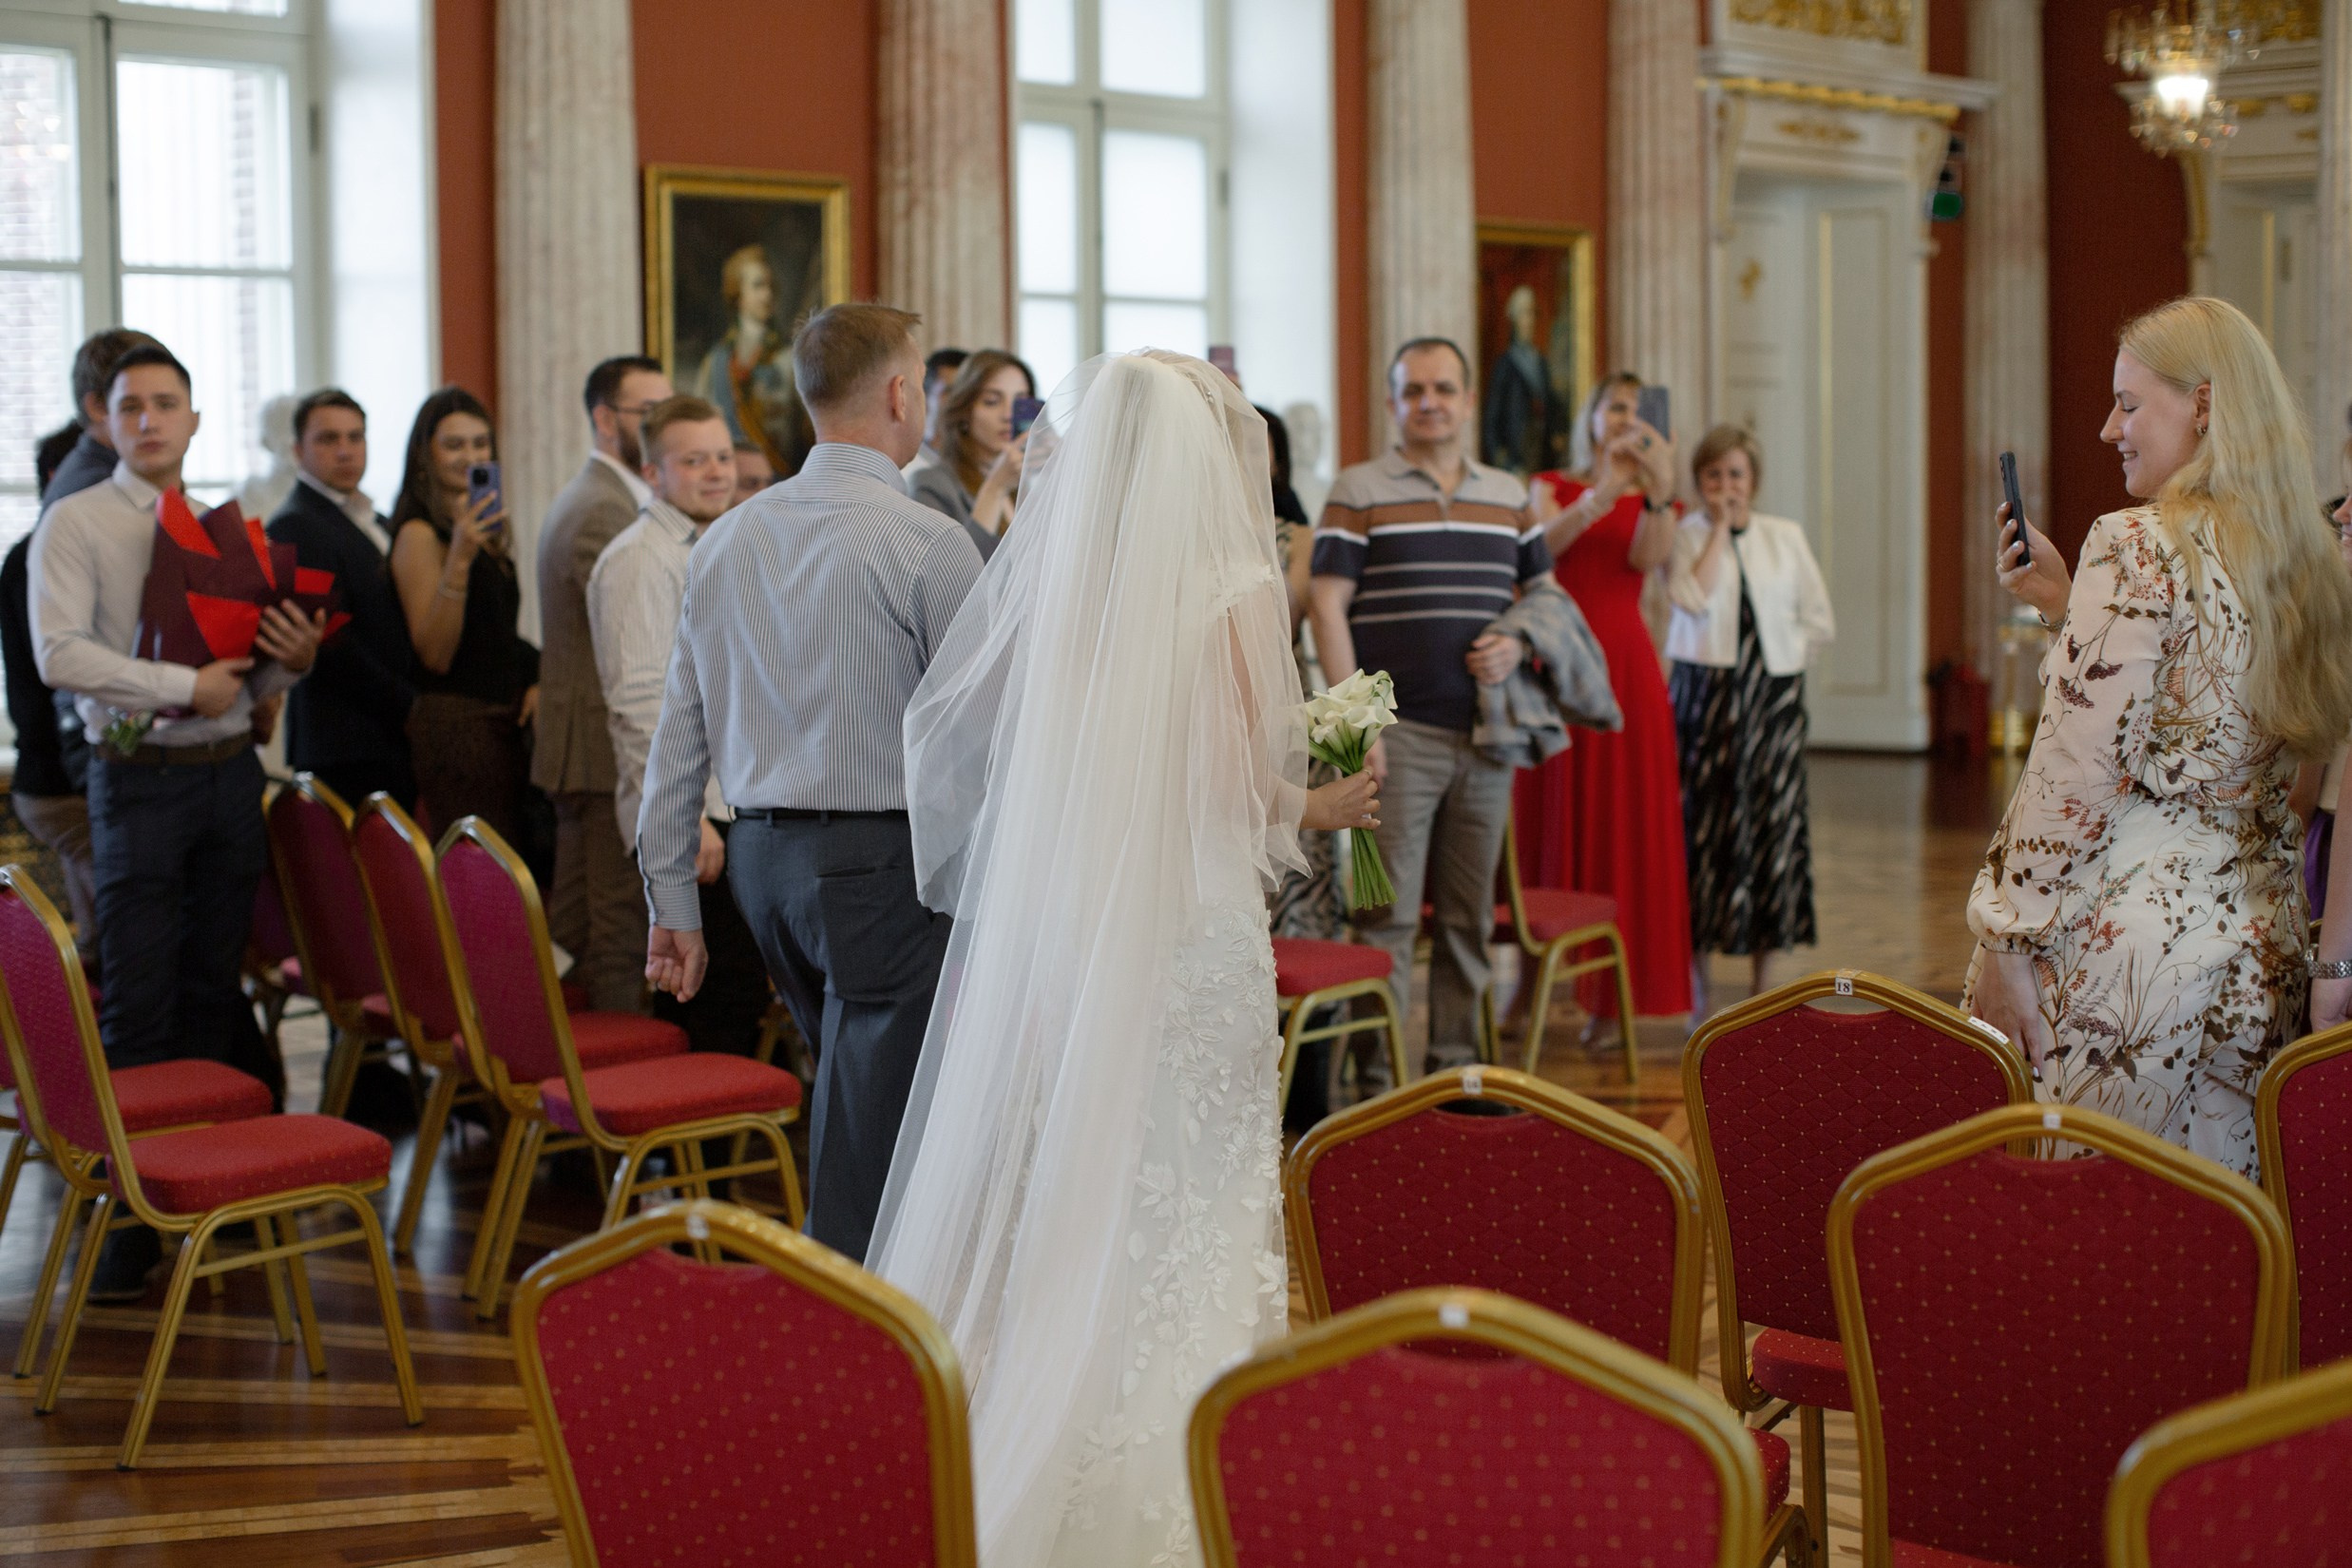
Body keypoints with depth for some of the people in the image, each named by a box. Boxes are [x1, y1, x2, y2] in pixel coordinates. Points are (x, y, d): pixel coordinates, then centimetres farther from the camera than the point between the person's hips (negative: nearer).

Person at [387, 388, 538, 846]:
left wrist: (534, 679, 6)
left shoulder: (487, 531, 16)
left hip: (503, 721, 8)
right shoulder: (420, 534, -8)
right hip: (453, 720, -8)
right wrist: (459, 559, -25)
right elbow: (435, 654, -16)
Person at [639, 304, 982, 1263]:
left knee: (868, 1106, 21)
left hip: (764, 859, 7)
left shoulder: (726, 543, 8)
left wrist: (673, 904, 16)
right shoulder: (929, 543, -11)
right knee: (863, 1149, -1)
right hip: (890, 861, -7)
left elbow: (679, 738, 10)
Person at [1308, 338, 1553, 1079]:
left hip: (1486, 737, 5)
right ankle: (1376, 1080, -1)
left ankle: (1456, 1066, 19)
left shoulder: (1509, 496, 14)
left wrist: (1519, 644, -2)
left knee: (1470, 914, 10)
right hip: (1399, 734, -5)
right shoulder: (1359, 491, 0)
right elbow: (1327, 605, -5)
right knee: (1388, 914, -5)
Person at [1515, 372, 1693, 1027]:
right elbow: (1545, 541, -11)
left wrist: (1659, 490, -30)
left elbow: (1648, 557, -11)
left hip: (1624, 661, 0)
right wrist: (1601, 493, -29)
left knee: (1622, 824, -3)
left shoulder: (1655, 500, 12)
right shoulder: (1552, 486, 12)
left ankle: (1610, 995, 0)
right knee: (1546, 819, -1)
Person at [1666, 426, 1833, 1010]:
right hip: (1706, 693, -3)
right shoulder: (1685, 536, 3)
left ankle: (1762, 983, 11)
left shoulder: (1786, 537, 11)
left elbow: (1819, 621, 14)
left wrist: (1780, 651, 2)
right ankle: (1698, 990, 2)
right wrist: (1719, 528, -10)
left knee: (1774, 826, 2)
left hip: (1774, 697, 3)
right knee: (1704, 825, -5)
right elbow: (1693, 598, -17)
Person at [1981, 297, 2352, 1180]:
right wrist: (2069, 607, 20)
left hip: (2122, 949, -8)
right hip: (2260, 958, 8)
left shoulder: (2139, 548, -11)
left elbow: (2079, 774, -15)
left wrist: (2007, 942, -10)